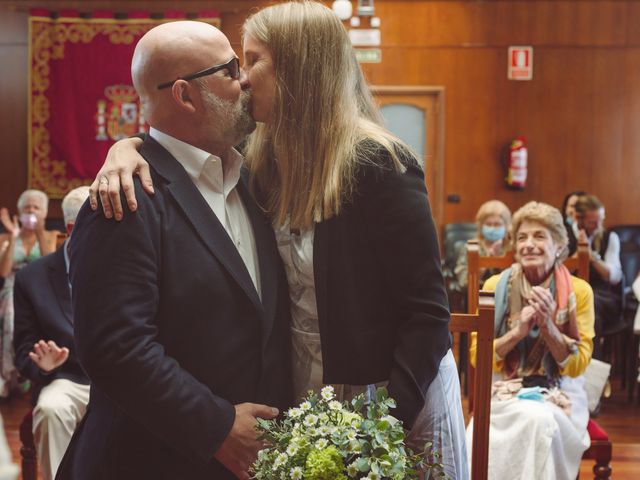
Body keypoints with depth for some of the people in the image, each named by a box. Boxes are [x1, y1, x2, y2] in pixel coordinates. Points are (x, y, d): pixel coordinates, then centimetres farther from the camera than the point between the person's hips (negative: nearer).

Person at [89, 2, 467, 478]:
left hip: (396, 399, -6)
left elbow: (427, 310, -19)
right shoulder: (268, 162, 0)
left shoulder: (376, 164, -18)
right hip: (304, 393, 6)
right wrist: (128, 147, -14)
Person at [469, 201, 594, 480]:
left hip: (559, 394, 0)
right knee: (529, 418, -31)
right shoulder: (496, 287, 1)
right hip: (504, 391, 0)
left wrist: (548, 325, -18)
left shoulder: (579, 292, -1)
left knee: (540, 419, -32)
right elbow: (477, 356, 0)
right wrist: (517, 332, -17)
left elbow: (577, 366, -3)